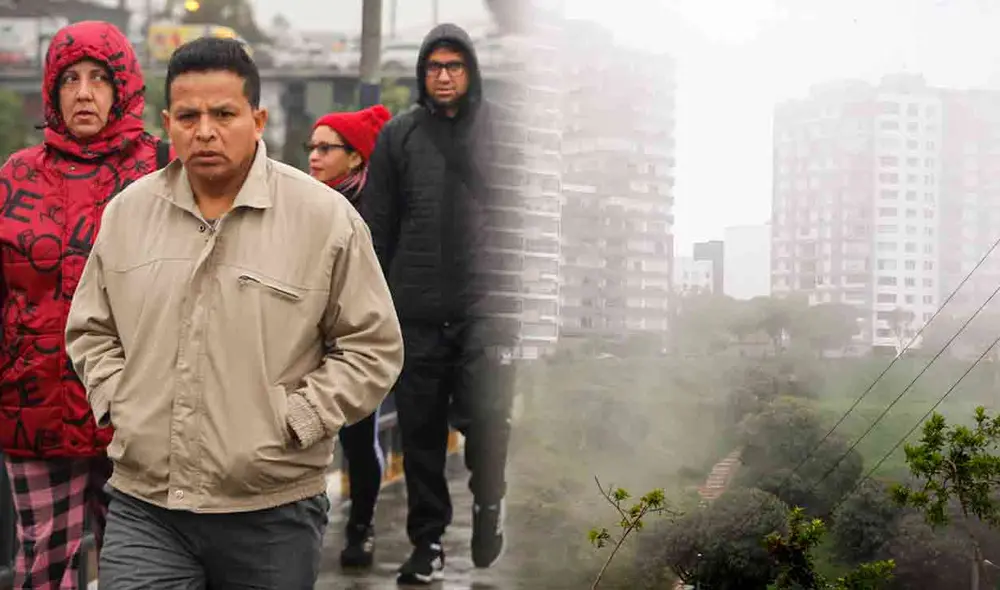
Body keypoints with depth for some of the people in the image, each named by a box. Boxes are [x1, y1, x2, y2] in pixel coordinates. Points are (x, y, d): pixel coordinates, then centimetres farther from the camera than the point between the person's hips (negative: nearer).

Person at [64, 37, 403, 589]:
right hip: (143, 508, 2)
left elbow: (374, 346, -2)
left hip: (273, 515, -2)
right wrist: (116, 402, 3)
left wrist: (292, 421, -9)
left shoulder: (326, 217, -6)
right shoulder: (127, 212, 6)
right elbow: (91, 330, 18)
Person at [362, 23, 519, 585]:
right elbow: (377, 227, 10)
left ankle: (489, 500, 17)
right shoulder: (398, 136, 9)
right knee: (422, 430, 5)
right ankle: (428, 539, 17)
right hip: (417, 311, 2)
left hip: (486, 306, -2)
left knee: (487, 417, -12)